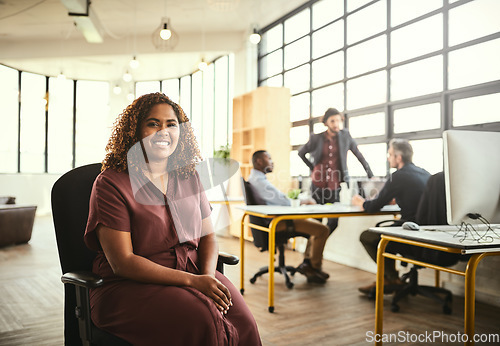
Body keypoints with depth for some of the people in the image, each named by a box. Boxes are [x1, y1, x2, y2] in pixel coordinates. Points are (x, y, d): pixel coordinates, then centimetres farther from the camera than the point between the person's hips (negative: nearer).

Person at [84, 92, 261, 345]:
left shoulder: (189, 178, 10)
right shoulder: (111, 183, -8)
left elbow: (208, 235, 11)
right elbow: (122, 263, -13)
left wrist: (208, 275, -11)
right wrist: (192, 281, -20)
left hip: (193, 274, 5)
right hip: (129, 286, -4)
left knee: (242, 322, -22)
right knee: (200, 322, -31)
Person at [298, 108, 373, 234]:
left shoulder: (345, 135, 2)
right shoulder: (316, 138, 0)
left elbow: (359, 155, 8)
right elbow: (301, 153, 16)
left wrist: (371, 176, 6)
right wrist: (312, 167, 9)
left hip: (335, 183, 0)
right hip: (318, 182, 0)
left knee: (333, 221, -5)